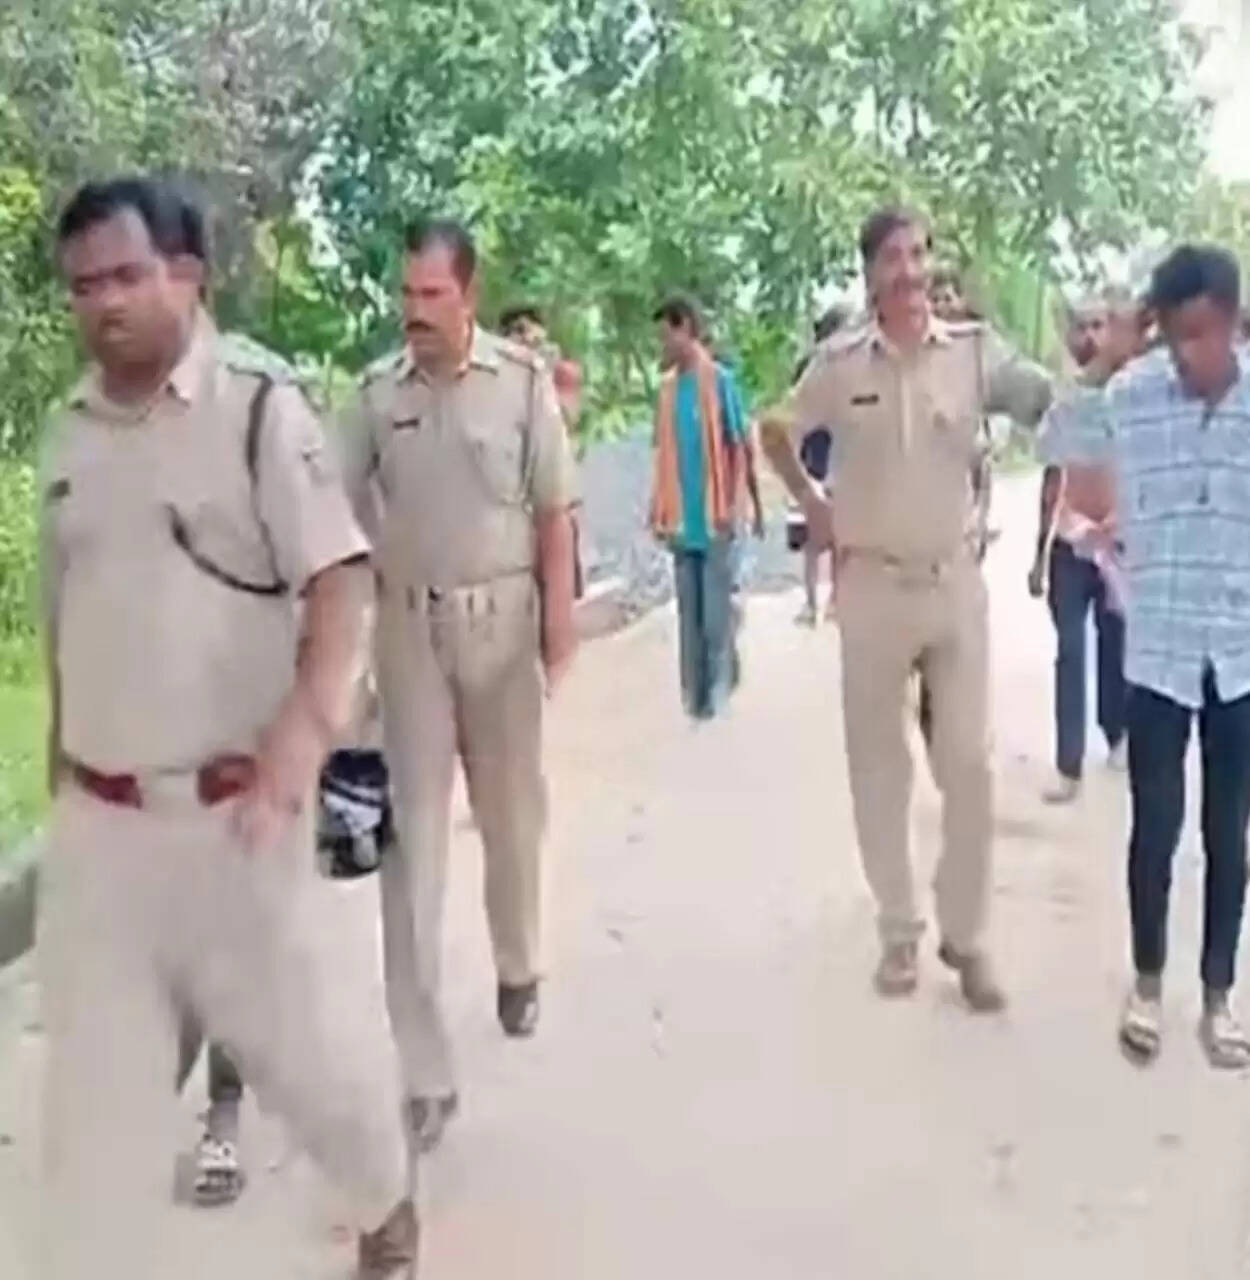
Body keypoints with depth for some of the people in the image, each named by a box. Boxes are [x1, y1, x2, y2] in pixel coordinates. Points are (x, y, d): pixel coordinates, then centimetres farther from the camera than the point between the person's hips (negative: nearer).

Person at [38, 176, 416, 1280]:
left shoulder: (260, 412, -9)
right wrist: (60, 768, 18)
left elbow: (341, 580, -18)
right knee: (92, 1090, 8)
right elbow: (67, 615, 15)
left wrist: (306, 723, -33)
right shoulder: (70, 435, 7)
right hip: (96, 823, 5)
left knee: (280, 1038, 12)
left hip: (231, 813, -4)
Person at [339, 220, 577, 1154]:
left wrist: (560, 619, -7)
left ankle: (518, 968, 43)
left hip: (502, 619, 0)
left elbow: (554, 512, -2)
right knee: (413, 835, -2)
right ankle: (423, 1073, 2)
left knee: (511, 811, 15)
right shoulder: (377, 393, 0)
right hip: (410, 625, 1)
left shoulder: (523, 380, -4)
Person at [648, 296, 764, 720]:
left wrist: (734, 508, -12)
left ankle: (717, 690, 15)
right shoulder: (668, 386, 8)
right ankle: (694, 694, 19)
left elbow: (740, 449, -8)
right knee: (688, 613, 10)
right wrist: (662, 515, 8)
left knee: (716, 613, 1)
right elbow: (666, 455, 11)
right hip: (684, 521, 5)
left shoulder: (720, 380, -8)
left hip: (716, 520, -5)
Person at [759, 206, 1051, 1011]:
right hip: (871, 585, 0)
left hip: (955, 581, 0)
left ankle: (967, 936, 18)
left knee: (969, 765, 3)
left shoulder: (975, 352, -4)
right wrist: (813, 504, 7)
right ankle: (900, 931, 23)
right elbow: (777, 430, 12)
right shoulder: (840, 363, -3)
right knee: (879, 765, 8)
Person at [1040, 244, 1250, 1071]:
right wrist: (1100, 366, -1)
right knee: (1156, 824, 7)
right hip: (1159, 649, 0)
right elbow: (1056, 448, 8)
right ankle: (1149, 984, 26)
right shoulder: (1131, 396, -4)